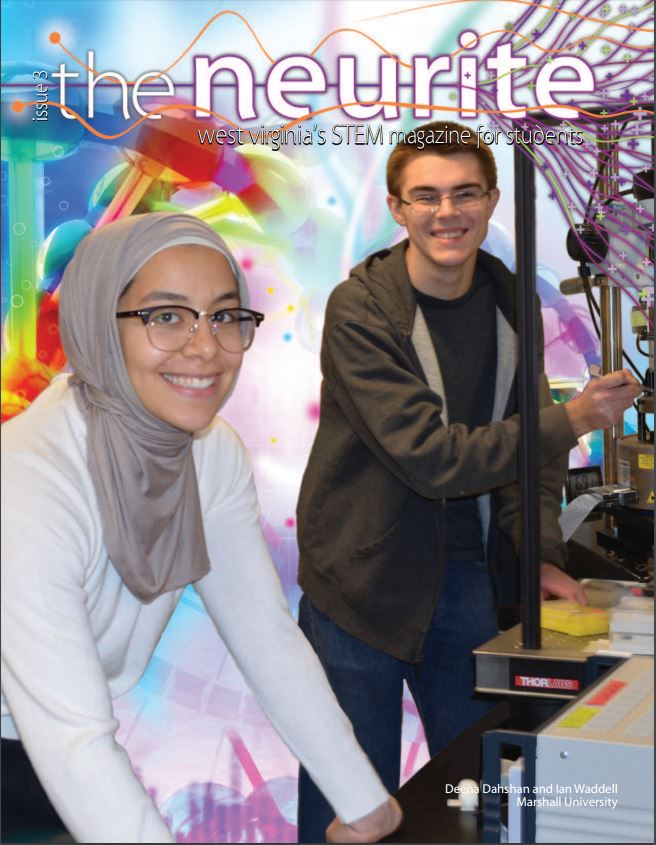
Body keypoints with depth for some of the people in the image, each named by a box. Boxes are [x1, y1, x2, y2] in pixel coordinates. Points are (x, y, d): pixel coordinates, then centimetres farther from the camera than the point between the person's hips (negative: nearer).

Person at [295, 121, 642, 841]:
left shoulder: (510, 302, 5)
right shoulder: (360, 309, -16)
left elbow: (522, 445, 9)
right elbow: (430, 455, -24)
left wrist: (543, 554, -4)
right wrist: (570, 421, -22)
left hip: (471, 578, 5)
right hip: (364, 581, -5)